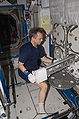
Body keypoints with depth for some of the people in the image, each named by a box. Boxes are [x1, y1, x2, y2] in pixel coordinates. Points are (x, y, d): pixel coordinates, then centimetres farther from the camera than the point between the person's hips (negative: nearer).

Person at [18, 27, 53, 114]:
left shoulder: (39, 47, -1)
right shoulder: (26, 49, -26)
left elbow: (43, 58, 10)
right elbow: (20, 65, -23)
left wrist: (53, 61, -2)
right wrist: (28, 74, -37)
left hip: (35, 68, 9)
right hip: (26, 71, -9)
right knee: (44, 86, -20)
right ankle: (41, 110, -3)